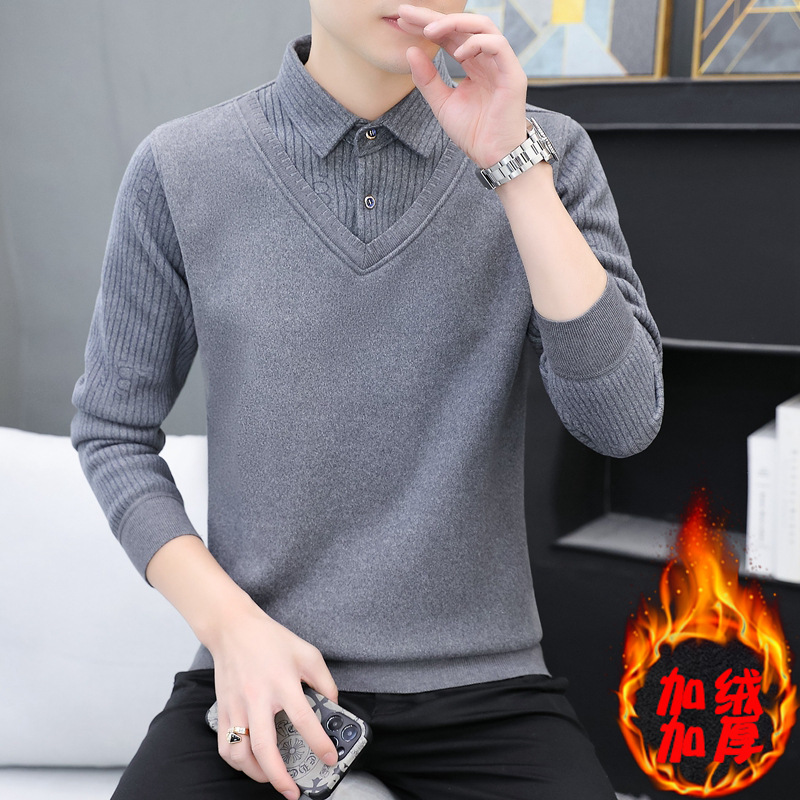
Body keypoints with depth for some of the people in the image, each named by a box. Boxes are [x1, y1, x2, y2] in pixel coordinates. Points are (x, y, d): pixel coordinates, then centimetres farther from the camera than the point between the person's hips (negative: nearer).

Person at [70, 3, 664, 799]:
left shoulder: (545, 152, -2)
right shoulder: (179, 170, -3)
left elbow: (622, 421, -12)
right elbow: (112, 431, 4)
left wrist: (514, 165, -18)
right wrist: (230, 622, -9)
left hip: (481, 681, 1)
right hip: (261, 674, 0)